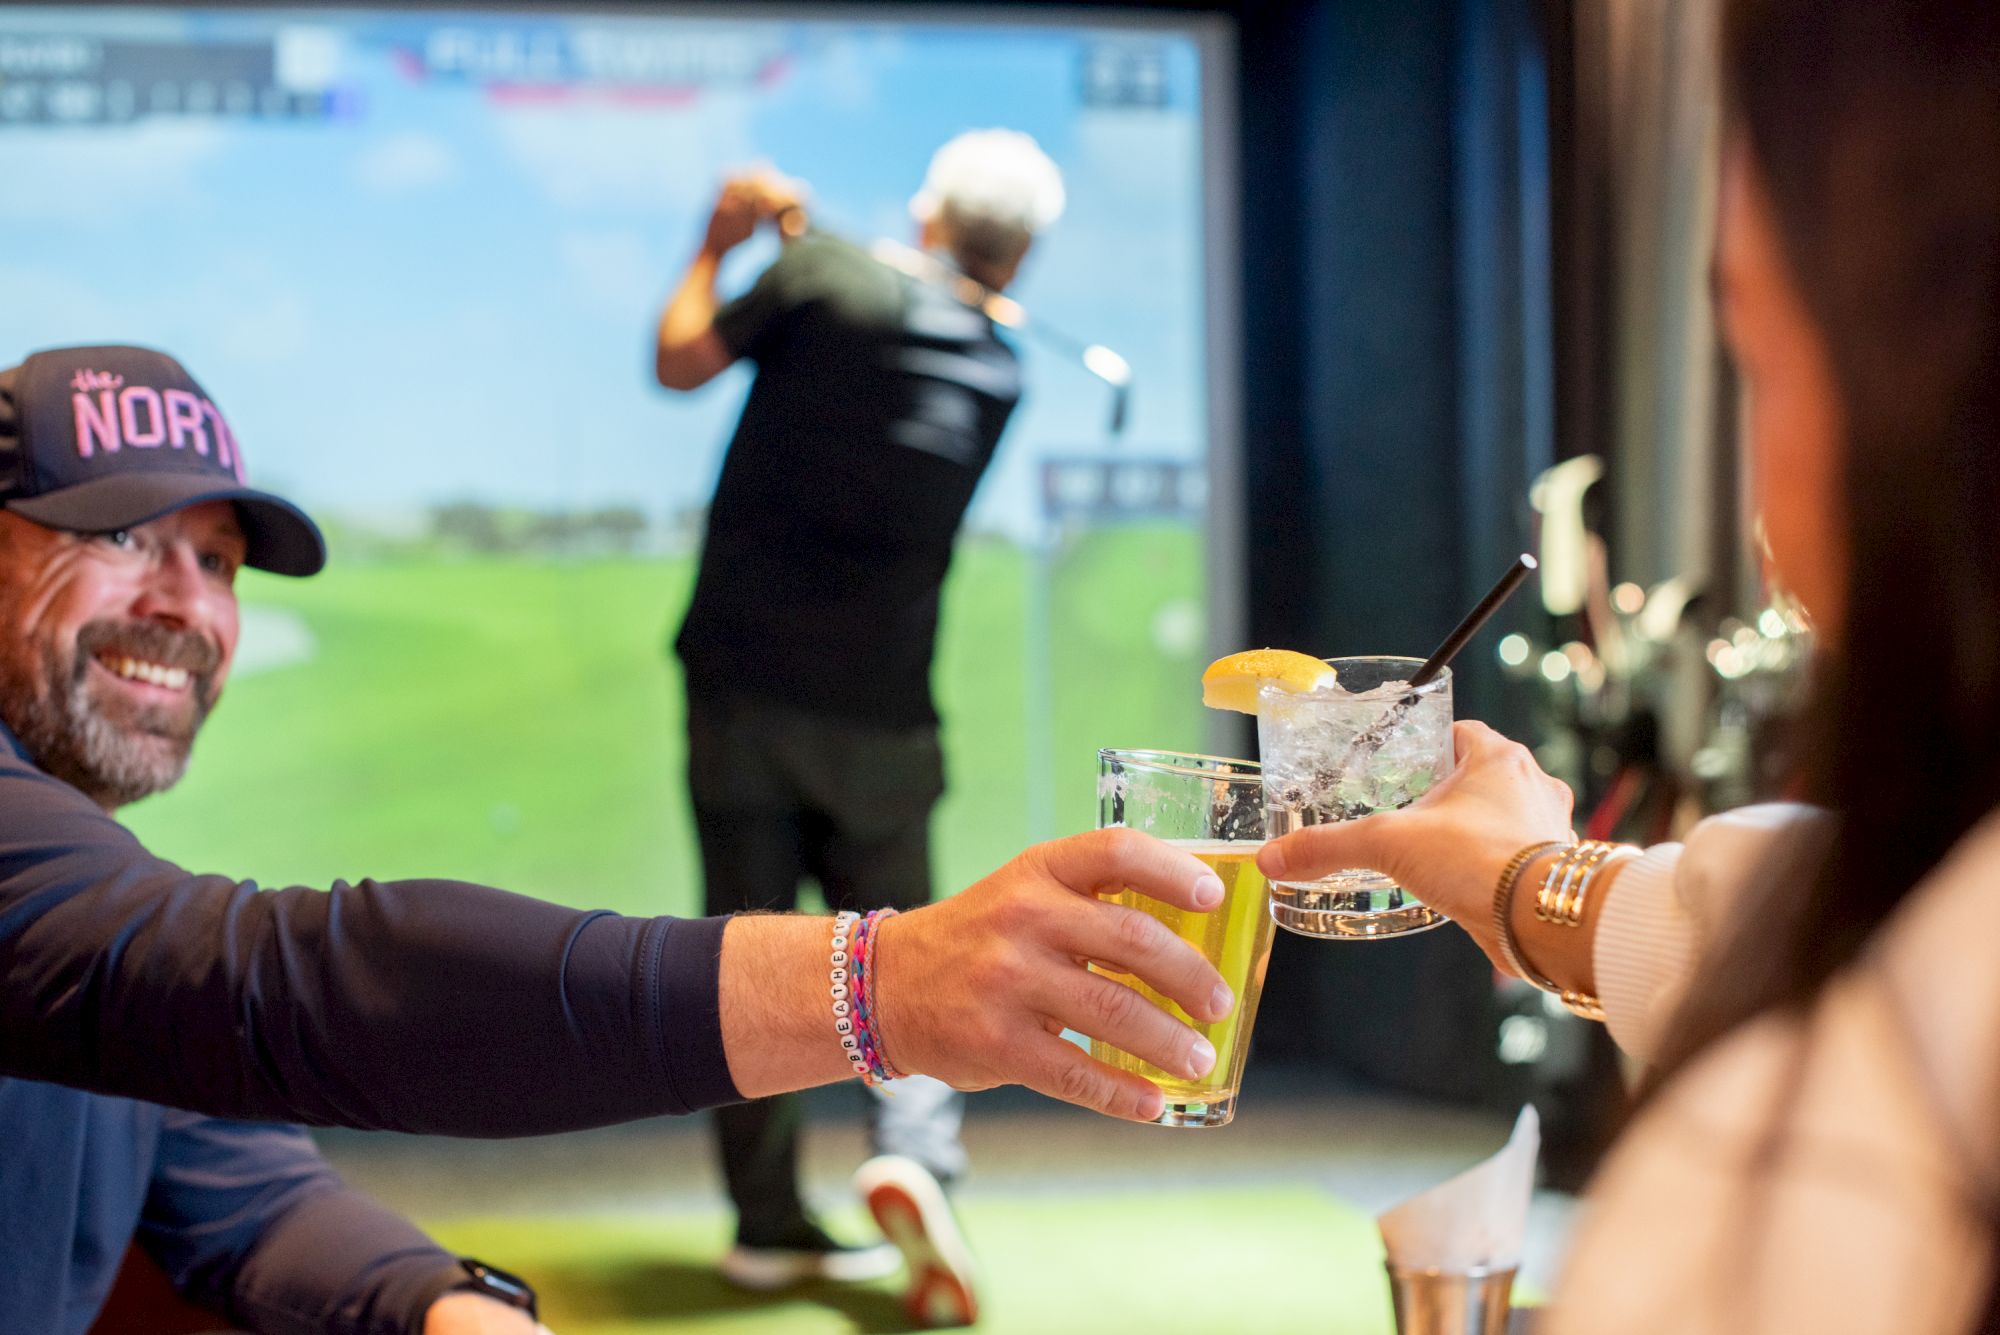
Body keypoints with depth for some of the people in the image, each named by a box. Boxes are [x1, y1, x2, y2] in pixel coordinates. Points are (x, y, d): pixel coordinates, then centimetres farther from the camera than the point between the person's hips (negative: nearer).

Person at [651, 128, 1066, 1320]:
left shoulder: (831, 281, -7)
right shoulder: (1000, 377, 5)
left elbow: (683, 360, 3)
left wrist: (719, 246, 17)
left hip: (742, 682, -1)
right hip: (878, 709, 1)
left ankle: (769, 1221, 9)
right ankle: (915, 1148, -12)